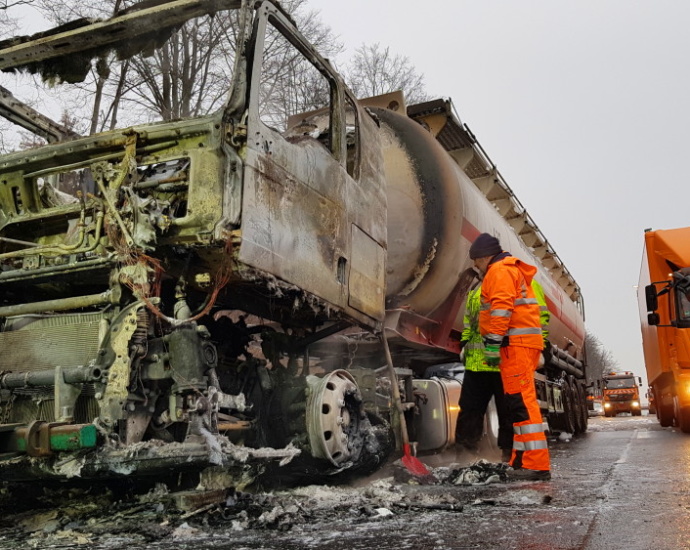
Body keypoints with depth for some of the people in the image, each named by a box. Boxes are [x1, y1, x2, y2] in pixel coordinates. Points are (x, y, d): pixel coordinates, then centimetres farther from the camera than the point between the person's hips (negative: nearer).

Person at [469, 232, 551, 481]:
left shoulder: (499, 270, -4)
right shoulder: (516, 271, 28)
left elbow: (501, 308, -18)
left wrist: (492, 344, -22)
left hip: (515, 344, -11)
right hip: (525, 344, 11)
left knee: (521, 402, -13)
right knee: (520, 402, 11)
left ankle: (538, 464, -15)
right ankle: (522, 461, 15)